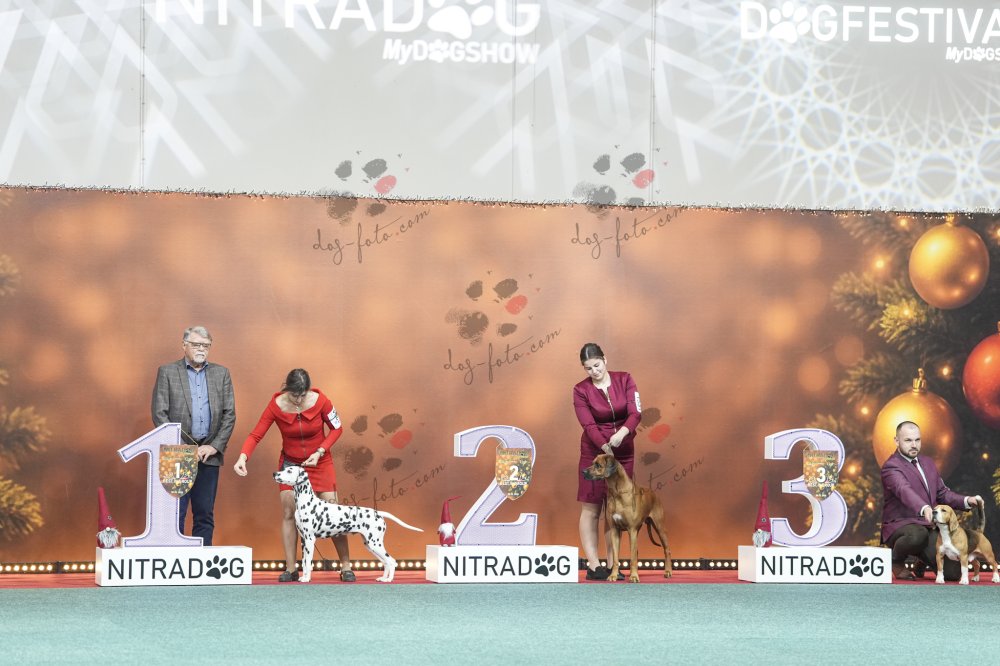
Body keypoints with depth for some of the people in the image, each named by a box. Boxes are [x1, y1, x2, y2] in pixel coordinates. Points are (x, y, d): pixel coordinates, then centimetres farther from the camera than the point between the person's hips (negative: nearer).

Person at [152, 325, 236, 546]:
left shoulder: (221, 374, 12)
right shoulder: (167, 372, 3)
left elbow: (229, 414, 7)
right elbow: (160, 414, -3)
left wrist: (215, 446, -5)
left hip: (208, 454, 3)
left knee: (205, 515, 4)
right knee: (175, 515, -5)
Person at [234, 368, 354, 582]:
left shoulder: (320, 401, -20)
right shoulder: (276, 405, -19)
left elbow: (336, 428, -6)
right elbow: (256, 435, -20)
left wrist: (320, 452, -18)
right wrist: (243, 457, -37)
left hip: (319, 462, -1)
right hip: (290, 463, 1)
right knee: (288, 513, -4)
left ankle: (346, 566, 4)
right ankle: (291, 569, 2)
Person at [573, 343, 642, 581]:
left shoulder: (624, 380, -2)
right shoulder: (581, 390, -7)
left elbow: (635, 412, -11)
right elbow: (589, 425, -15)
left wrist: (623, 432, -31)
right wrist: (606, 448, -28)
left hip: (623, 451, 2)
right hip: (593, 451, -2)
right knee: (591, 509, -4)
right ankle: (593, 566, -4)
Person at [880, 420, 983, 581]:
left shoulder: (927, 463, 17)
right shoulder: (891, 467, -12)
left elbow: (942, 493, 22)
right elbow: (904, 491, -31)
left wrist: (967, 501, 2)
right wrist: (924, 509, -51)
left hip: (927, 528, 7)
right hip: (899, 527, -7)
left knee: (954, 572, -11)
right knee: (918, 534, -42)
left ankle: (924, 562, 23)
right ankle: (897, 562, -8)